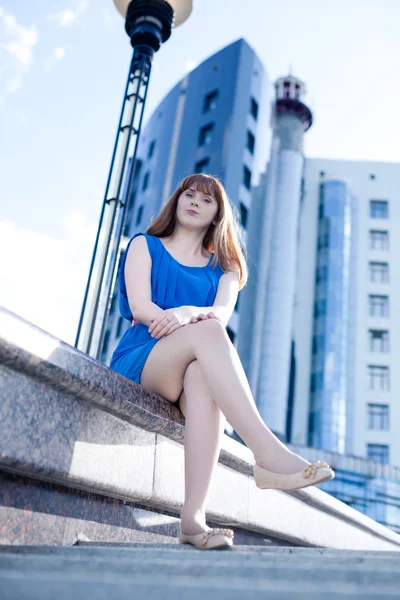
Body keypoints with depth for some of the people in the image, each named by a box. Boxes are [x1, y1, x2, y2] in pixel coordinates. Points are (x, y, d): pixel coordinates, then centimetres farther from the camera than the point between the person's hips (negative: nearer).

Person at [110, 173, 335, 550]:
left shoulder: (224, 267, 21)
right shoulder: (145, 245, 16)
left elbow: (222, 314, -3)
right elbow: (139, 306, -3)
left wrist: (188, 313, -27)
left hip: (193, 369, 2)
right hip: (141, 359, -2)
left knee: (202, 377, -38)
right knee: (207, 331, -34)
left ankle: (193, 517, -48)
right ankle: (269, 453, -49)